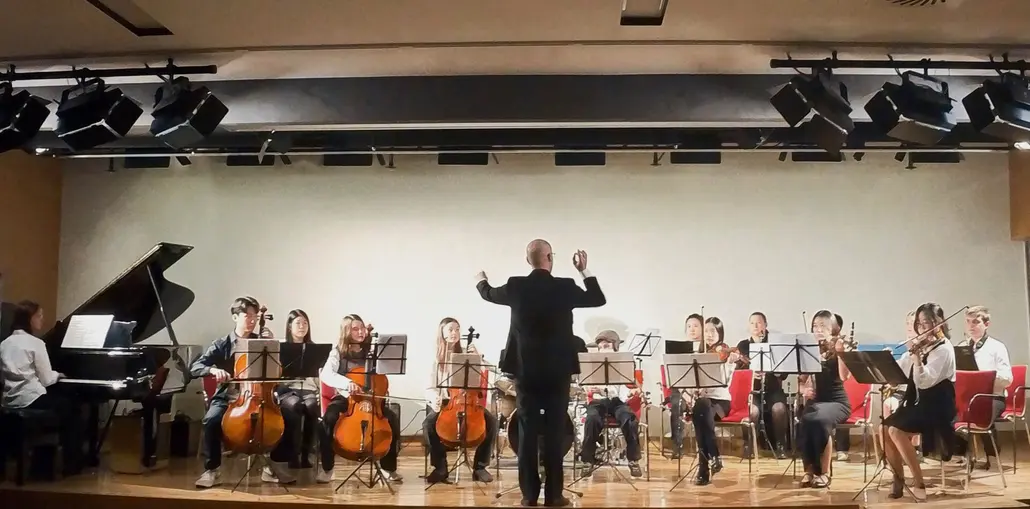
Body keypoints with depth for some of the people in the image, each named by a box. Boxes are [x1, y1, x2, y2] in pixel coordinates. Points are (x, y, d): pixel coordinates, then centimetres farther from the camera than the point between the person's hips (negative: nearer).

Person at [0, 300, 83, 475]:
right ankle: (72, 463, 11)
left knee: (58, 399, 28)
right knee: (72, 408, 12)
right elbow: (46, 379, -10)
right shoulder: (35, 343, -10)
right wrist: (57, 375, 12)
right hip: (31, 401, -8)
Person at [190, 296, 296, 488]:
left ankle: (274, 466, -5)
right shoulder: (222, 345, 2)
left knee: (285, 419, -24)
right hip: (226, 398, -1)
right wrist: (213, 369, -29)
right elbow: (195, 368, -8)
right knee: (211, 420, -34)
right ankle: (212, 470, -16)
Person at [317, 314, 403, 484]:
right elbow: (326, 375, -18)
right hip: (345, 398, -2)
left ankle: (389, 468, -6)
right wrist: (347, 383, -37)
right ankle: (326, 468, -16)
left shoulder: (372, 351, 6)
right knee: (329, 418, -33)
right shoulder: (338, 352, -2)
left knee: (393, 419, -24)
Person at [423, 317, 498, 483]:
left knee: (491, 421, -27)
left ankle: (480, 466, -12)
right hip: (443, 402, -1)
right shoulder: (436, 358, 5)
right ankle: (440, 466, -16)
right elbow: (430, 388, 2)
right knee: (429, 423, -34)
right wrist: (434, 399, -20)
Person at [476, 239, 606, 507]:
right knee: (554, 432, 3)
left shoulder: (516, 287, -4)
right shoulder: (565, 287, -9)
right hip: (558, 370, -1)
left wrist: (481, 281, 41)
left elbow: (489, 294, 19)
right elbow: (598, 300, 8)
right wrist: (584, 271, 16)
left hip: (525, 369, 2)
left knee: (527, 432, 5)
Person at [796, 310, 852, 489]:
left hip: (837, 401, -3)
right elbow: (801, 379, 14)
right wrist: (803, 389, -7)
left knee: (818, 421, -35)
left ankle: (825, 472, -22)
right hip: (815, 400, 3)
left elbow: (844, 376, -19)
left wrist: (840, 353, -29)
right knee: (803, 422, -31)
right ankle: (809, 469, -17)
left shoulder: (839, 348, -3)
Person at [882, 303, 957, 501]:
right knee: (884, 428, -13)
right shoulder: (920, 346, 14)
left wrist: (916, 356, -31)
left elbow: (924, 381, -23)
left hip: (936, 406, -8)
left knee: (896, 430, -27)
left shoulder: (943, 349, -11)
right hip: (917, 402, 8)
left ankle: (918, 482, -15)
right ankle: (899, 478, 4)